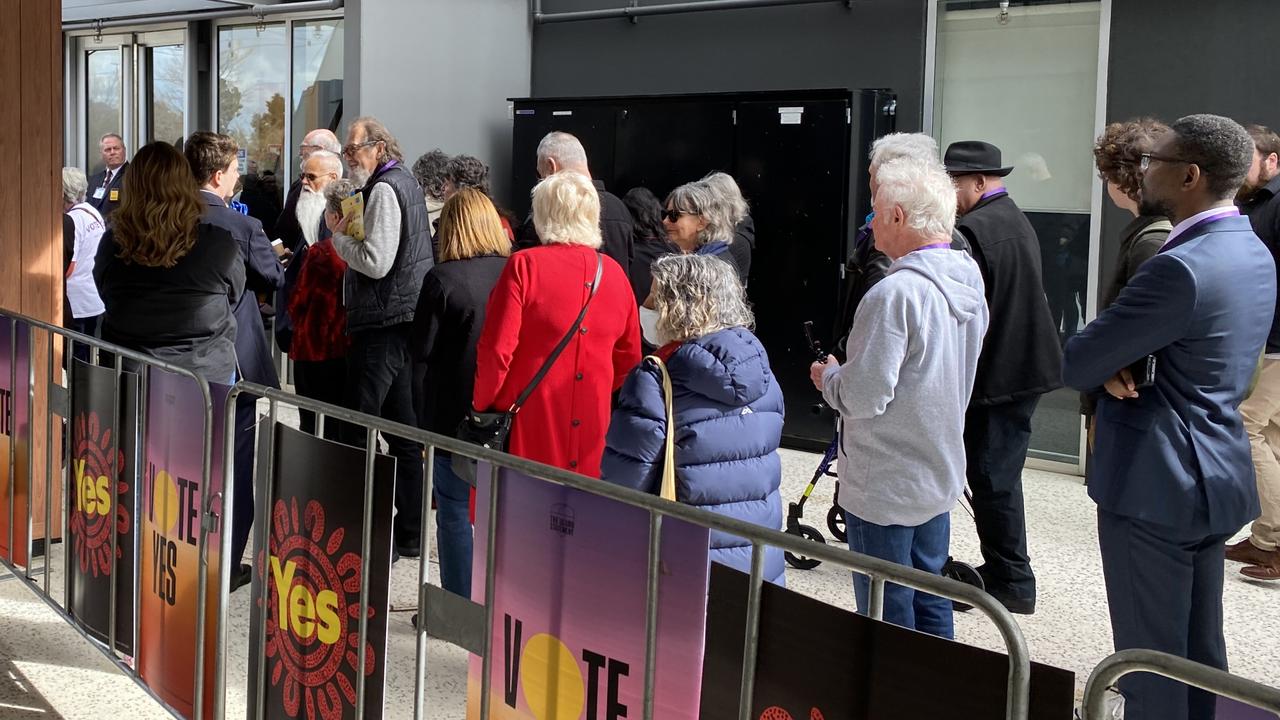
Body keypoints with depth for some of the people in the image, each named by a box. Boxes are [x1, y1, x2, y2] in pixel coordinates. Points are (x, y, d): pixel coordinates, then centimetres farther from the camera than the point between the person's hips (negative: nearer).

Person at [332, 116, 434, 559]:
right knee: (402, 430, 13)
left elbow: (376, 262, -20)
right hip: (405, 322, 10)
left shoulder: (384, 190, -13)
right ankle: (411, 534, 20)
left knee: (359, 431, -6)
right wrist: (349, 237, 11)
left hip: (382, 325, -10)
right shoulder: (406, 182, 18)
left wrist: (340, 238, -5)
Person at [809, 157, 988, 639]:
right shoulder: (969, 285, 5)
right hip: (940, 474, 9)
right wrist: (844, 373, 17)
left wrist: (829, 377, -3)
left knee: (885, 617, 4)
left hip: (883, 488, -8)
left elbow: (863, 396, -24)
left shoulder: (896, 295, -24)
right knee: (930, 602, 20)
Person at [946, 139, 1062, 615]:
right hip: (1027, 367, 10)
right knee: (1000, 475, 16)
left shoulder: (974, 230, -18)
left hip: (996, 375, -10)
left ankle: (1012, 583, 7)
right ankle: (1002, 572, 25)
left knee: (993, 479, -1)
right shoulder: (1017, 221, 14)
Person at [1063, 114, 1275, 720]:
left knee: (1150, 655, 2)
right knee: (1200, 648, 19)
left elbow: (1075, 364, -20)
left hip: (1155, 485, -9)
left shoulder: (1182, 268, -24)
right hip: (1215, 474, 9)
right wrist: (1117, 364, -9)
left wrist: (1108, 371, 2)